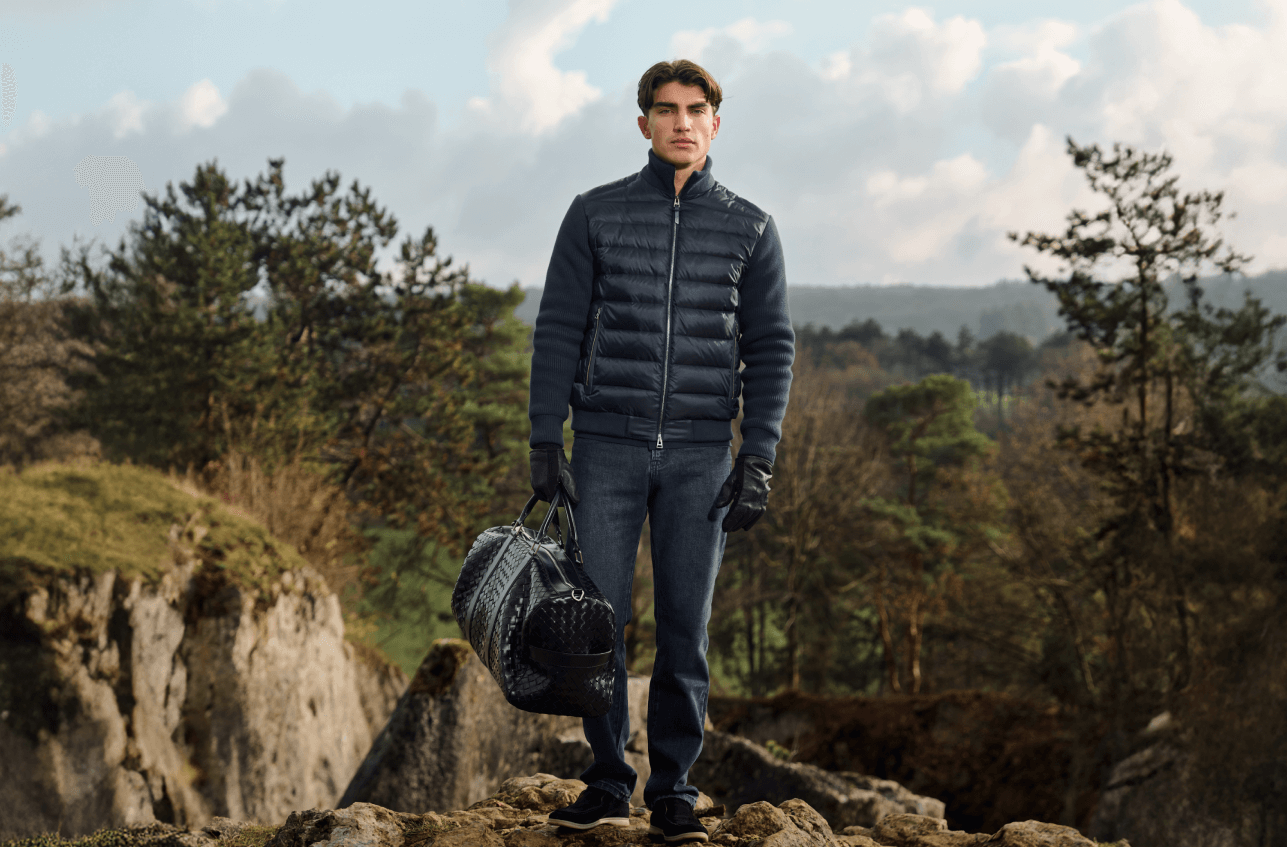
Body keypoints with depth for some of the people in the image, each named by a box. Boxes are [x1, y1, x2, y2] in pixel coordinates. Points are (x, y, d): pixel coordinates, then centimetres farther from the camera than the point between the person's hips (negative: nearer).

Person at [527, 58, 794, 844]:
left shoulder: (750, 229, 6)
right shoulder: (596, 214, 4)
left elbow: (770, 350, 4)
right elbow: (558, 331, 3)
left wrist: (760, 460, -5)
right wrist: (545, 443, -4)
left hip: (700, 455, 0)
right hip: (607, 447, 0)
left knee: (686, 630, 1)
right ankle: (609, 782, 13)